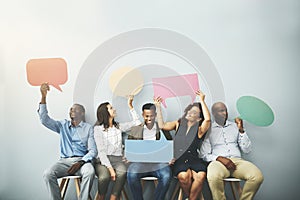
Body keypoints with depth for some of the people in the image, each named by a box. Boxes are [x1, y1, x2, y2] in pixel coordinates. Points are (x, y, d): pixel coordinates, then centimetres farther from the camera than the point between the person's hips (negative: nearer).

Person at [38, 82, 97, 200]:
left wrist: (80, 163, -16)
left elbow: (93, 150, 3)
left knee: (90, 172, -35)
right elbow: (45, 119, 2)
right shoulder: (63, 125, 17)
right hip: (64, 161, 2)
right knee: (48, 174, -28)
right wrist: (43, 97, -8)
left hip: (82, 160, -2)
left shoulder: (88, 128, 11)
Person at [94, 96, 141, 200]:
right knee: (105, 176, -35)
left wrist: (130, 106, 14)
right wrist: (110, 168, -18)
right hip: (103, 160, -3)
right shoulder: (98, 128, 0)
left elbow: (137, 122, 17)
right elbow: (101, 151, -8)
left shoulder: (118, 126, 15)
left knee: (122, 173, -33)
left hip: (117, 159, 3)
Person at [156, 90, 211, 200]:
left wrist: (202, 101, -7)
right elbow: (162, 126, 5)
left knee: (201, 176, -33)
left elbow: (207, 119, -10)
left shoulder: (199, 129, 10)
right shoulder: (179, 124, 18)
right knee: (184, 176, -33)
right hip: (179, 159, 1)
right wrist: (158, 107, 3)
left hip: (193, 158, 0)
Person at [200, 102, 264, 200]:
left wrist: (241, 130, 2)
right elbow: (205, 155, 4)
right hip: (218, 162, -3)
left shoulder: (234, 126, 18)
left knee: (258, 176, -27)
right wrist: (219, 158, -14)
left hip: (237, 160, 3)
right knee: (213, 177, -39)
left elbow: (246, 150, 12)